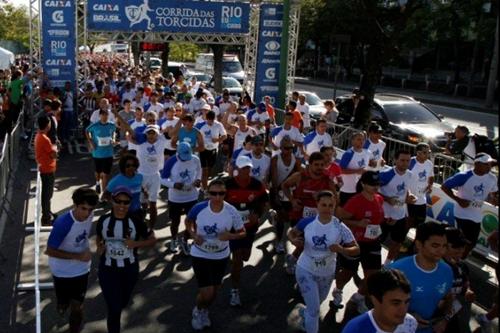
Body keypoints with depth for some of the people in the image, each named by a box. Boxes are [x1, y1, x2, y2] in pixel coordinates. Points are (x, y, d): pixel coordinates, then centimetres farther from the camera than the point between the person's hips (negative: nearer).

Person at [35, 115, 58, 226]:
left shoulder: (39, 136, 6)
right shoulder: (44, 139, -25)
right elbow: (54, 154, -20)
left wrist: (52, 147, 2)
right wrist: (55, 147, -3)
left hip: (44, 168, 10)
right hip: (48, 170, -10)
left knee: (46, 193, 21)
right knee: (47, 194, -1)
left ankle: (47, 213, 34)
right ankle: (46, 218, 6)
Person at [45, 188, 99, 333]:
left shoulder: (89, 216, -16)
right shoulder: (62, 223, -32)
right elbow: (50, 251, -23)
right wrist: (77, 256, -27)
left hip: (82, 270, 3)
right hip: (62, 272, -3)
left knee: (77, 307, 11)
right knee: (62, 307, 19)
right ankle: (63, 304, 54)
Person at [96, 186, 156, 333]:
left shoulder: (136, 221, -15)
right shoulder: (104, 220, -10)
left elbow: (152, 239, -5)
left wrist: (136, 244, -21)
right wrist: (99, 248, -12)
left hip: (130, 269, 1)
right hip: (108, 270, -1)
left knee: (123, 303, 25)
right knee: (114, 308, -4)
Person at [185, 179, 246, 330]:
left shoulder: (232, 212, -20)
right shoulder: (199, 208, -21)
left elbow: (242, 232, -7)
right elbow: (188, 221, 2)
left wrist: (230, 236, -27)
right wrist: (193, 234, -16)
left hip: (221, 256, 2)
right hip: (200, 255, -2)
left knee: (214, 291, 21)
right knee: (206, 293, -6)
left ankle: (205, 311, 54)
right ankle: (198, 311, 32)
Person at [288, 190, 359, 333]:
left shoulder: (340, 228, -21)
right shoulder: (307, 222, -18)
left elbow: (356, 249, -15)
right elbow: (292, 233, 1)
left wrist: (341, 249, -35)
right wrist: (293, 240, -22)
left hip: (327, 273, 3)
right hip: (306, 270, -2)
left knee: (316, 305, 28)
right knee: (314, 309, -3)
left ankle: (305, 314, 63)